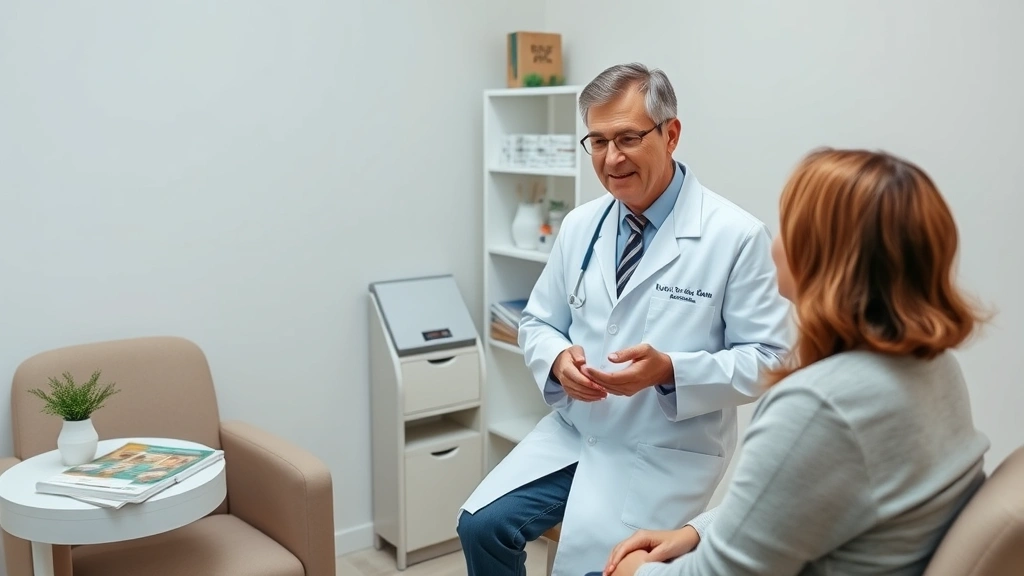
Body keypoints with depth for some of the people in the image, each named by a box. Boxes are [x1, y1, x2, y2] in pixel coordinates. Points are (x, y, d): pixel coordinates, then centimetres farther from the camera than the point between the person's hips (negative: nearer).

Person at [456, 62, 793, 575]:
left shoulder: (736, 236, -13)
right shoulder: (579, 226, 3)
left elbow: (770, 359, -12)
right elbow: (537, 322, 11)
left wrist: (670, 370, -27)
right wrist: (558, 358, -13)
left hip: (666, 454, -4)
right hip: (572, 431, 5)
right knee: (481, 525, -9)